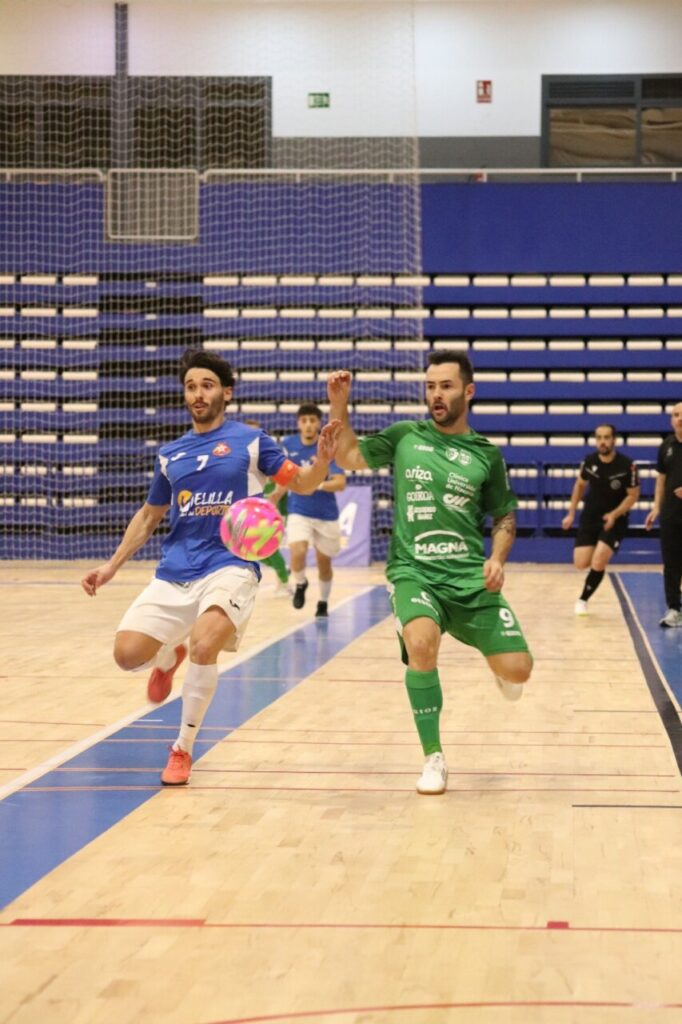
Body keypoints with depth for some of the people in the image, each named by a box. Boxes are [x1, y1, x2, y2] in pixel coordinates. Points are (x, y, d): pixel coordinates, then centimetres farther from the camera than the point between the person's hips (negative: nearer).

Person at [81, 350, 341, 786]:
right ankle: (170, 657, 30)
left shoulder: (250, 440, 2)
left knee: (204, 648, -30)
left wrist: (322, 459, -18)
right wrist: (112, 565, 17)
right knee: (128, 654, -11)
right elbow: (149, 515, 23)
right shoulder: (170, 454, 13)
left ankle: (183, 750, -7)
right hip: (174, 573, 4)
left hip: (230, 566, -4)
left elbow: (301, 484, 4)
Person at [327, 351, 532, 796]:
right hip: (413, 572, -1)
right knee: (421, 644, -32)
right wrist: (340, 406, 0)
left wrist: (498, 558, -3)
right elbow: (349, 457, 13)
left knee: (518, 670, -8)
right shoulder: (405, 436, 7)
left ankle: (498, 666, 34)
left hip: (470, 577, 1)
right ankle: (434, 758, -15)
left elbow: (505, 515, 14)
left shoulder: (487, 454, 6)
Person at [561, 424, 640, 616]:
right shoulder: (589, 461, -7)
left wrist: (614, 515, -24)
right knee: (581, 563, -4)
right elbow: (580, 485, 11)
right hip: (590, 517, 3)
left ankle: (583, 599, 6)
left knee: (598, 563, -17)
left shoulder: (627, 465, -18)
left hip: (614, 520, -3)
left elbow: (633, 495, -10)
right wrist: (571, 513, 8)